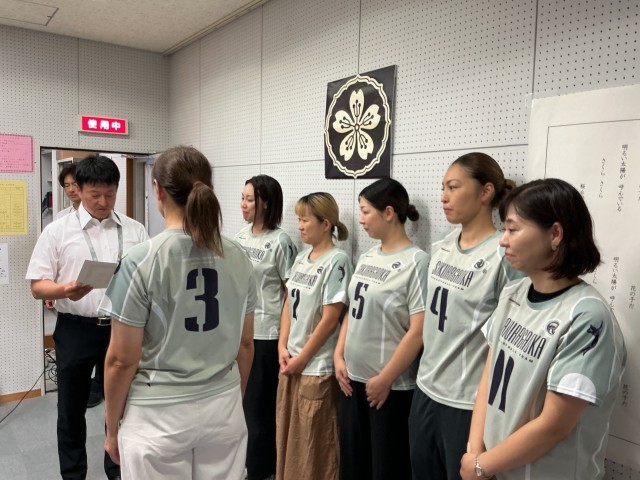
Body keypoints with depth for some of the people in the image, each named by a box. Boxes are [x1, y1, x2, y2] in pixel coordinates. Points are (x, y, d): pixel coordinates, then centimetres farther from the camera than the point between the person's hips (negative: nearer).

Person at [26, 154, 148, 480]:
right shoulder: (58, 230, -1)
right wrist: (65, 290, -23)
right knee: (72, 409, 13)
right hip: (76, 331, -1)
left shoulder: (135, 231, 4)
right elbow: (37, 286, -3)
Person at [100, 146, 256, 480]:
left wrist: (112, 427, 3)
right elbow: (245, 344, 6)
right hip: (223, 408, 4)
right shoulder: (238, 257, -2)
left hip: (158, 415, -4)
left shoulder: (141, 260, -15)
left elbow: (122, 360, -11)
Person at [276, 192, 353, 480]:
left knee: (313, 442, 6)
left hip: (317, 367, -7)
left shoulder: (337, 260, -14)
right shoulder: (301, 258, 8)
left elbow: (330, 318, -16)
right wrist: (283, 347, 0)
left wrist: (302, 358, -12)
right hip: (290, 361, 7)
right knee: (286, 436, 18)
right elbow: (289, 305, 11)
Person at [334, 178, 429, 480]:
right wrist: (339, 357, 3)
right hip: (352, 378, 7)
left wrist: (385, 379, -15)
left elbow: (418, 331, -18)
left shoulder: (417, 261, -14)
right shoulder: (366, 258, 7)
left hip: (392, 386, -6)